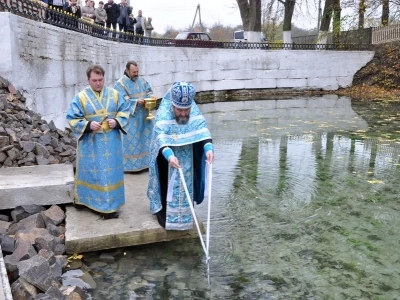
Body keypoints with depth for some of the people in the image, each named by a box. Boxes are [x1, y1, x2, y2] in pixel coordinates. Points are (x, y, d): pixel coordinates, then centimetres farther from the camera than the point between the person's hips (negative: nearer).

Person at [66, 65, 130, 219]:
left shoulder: (114, 94, 4)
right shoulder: (80, 97, -3)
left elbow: (124, 112, 8)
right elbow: (72, 119, -4)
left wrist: (117, 122, -12)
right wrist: (88, 125, -20)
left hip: (111, 142, 2)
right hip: (90, 142, -2)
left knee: (110, 172, 6)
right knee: (91, 172, 7)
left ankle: (109, 205, 14)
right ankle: (86, 199, 23)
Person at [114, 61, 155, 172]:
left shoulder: (142, 80, 10)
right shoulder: (120, 84, -9)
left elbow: (149, 91, 14)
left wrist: (151, 96, -10)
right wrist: (136, 101, -28)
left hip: (144, 116, 6)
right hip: (130, 118, -6)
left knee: (146, 137, 11)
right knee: (132, 141, -1)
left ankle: (146, 161, 23)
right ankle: (131, 164, 7)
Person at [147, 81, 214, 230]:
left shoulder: (194, 113, -13)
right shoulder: (163, 114, -24)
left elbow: (202, 130, -22)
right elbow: (161, 137, -35)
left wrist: (209, 148, -41)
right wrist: (169, 155, -52)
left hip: (187, 160, 4)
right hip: (166, 158, -4)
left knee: (186, 185, 16)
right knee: (169, 185, 5)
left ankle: (185, 214, 34)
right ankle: (164, 214, 22)